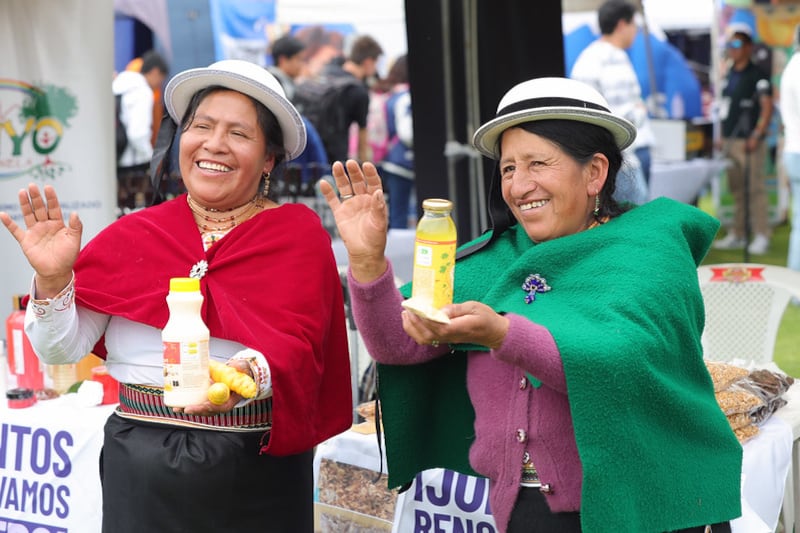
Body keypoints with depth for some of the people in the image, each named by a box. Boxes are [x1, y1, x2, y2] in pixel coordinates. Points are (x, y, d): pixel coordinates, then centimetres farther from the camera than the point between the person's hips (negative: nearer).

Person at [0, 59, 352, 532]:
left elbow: (295, 346, -15)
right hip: (139, 470, 2)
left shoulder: (300, 235, -2)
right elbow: (63, 350, 2)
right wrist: (52, 280, -16)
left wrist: (249, 377, -35)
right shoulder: (135, 235, 4)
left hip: (255, 479, -2)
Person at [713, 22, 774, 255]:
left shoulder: (758, 75, -6)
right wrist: (722, 136, 16)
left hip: (749, 142, -7)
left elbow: (767, 107, -10)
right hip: (730, 140, 7)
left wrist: (757, 135, -18)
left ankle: (762, 235, -4)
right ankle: (738, 234, 17)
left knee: (755, 188, -7)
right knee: (736, 189, 11)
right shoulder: (728, 75, 16)